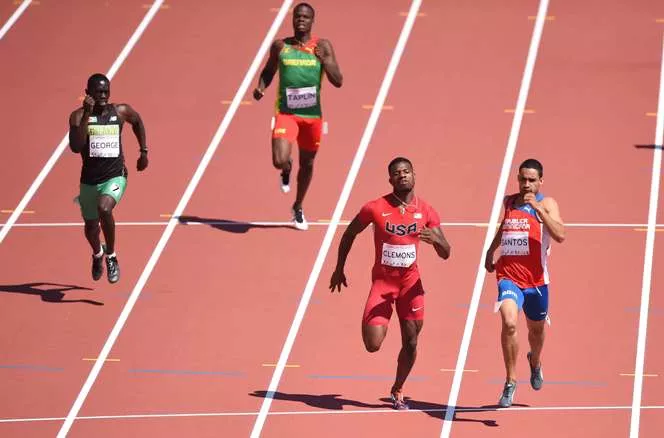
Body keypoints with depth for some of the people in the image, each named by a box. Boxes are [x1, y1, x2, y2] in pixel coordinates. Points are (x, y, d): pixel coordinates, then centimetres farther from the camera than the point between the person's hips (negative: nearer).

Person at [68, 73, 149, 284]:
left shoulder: (121, 112, -3)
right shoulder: (79, 116, -11)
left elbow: (137, 121, 21)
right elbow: (76, 147, -27)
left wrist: (144, 152, 21)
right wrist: (86, 115, -31)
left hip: (115, 177, -1)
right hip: (89, 179, 1)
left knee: (104, 208, -32)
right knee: (91, 225, 19)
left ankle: (111, 257, -11)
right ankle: (97, 254, 55)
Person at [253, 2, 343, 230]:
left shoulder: (323, 47, -2)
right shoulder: (280, 46, 0)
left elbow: (338, 81, -6)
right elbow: (269, 71, 16)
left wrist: (324, 61, -22)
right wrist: (261, 87, -5)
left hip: (312, 115, 1)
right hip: (286, 112, -1)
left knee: (307, 163, 15)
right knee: (279, 160, -20)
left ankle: (298, 208, 38)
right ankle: (286, 170, 20)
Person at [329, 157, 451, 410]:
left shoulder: (426, 212, -4)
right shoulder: (375, 208, -11)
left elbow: (445, 255, -2)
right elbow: (350, 234, 5)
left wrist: (435, 239, -25)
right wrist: (339, 269, 7)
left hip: (410, 282, 2)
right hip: (382, 281, -2)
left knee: (411, 342, 3)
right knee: (373, 345, -13)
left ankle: (397, 391, 26)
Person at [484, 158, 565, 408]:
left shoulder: (546, 204, -7)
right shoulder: (508, 202, 6)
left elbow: (560, 235, -24)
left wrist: (537, 207, -29)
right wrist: (490, 251, 25)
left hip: (536, 279, 0)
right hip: (509, 276, 1)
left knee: (536, 329, 21)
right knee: (509, 323, -25)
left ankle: (535, 362, 57)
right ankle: (510, 382, -14)